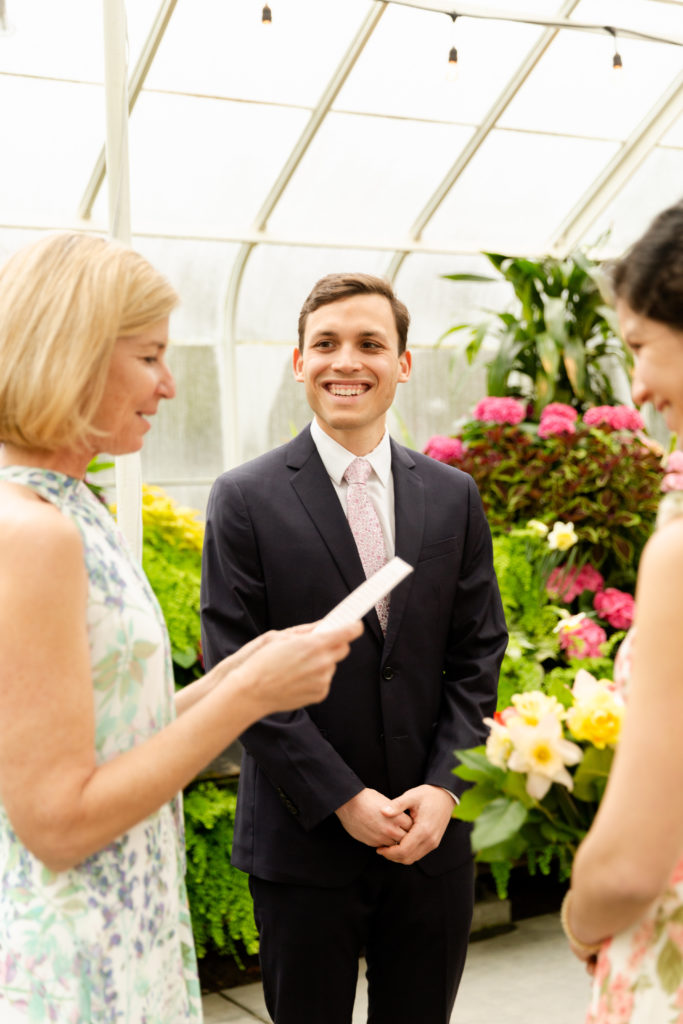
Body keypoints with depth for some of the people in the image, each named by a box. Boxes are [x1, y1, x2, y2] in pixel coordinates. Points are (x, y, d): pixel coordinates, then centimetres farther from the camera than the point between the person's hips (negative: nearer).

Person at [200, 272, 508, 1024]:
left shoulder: (453, 497, 5)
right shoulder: (245, 500, -6)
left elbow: (477, 656, 4)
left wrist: (444, 788, -8)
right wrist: (342, 799, -14)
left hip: (433, 836, 3)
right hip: (303, 840, -3)